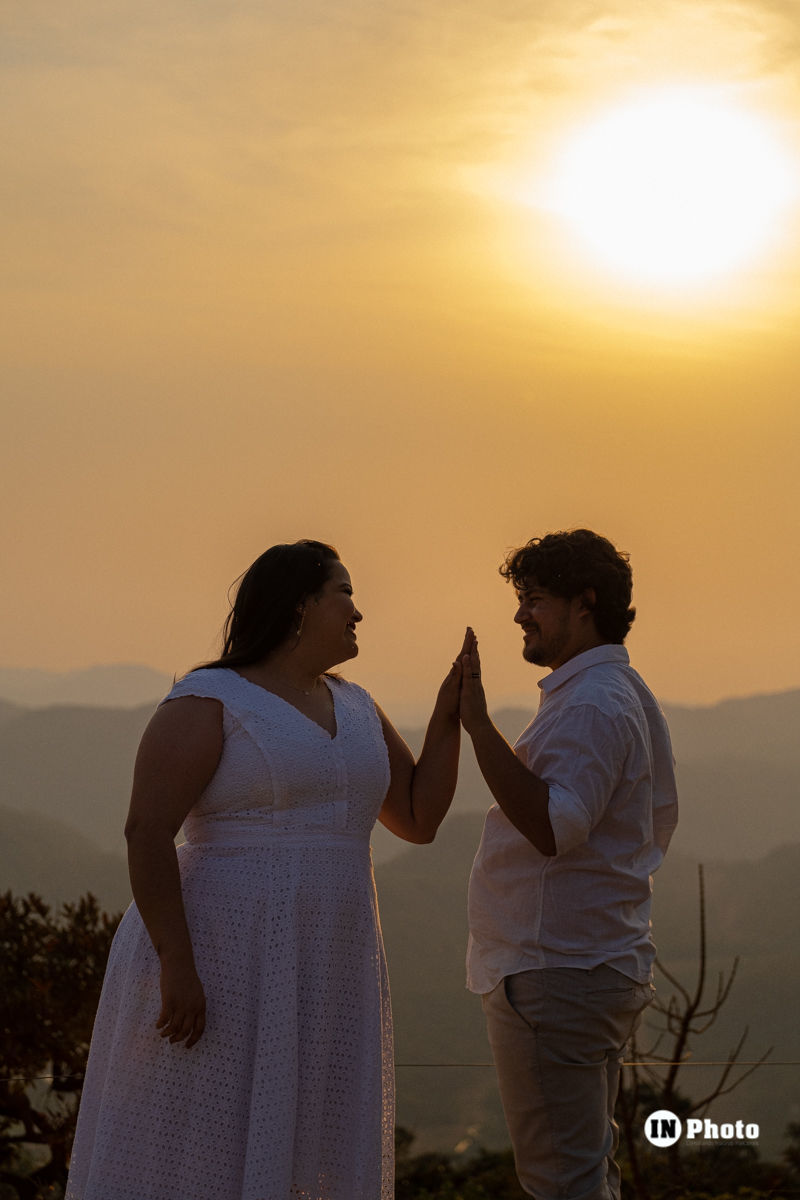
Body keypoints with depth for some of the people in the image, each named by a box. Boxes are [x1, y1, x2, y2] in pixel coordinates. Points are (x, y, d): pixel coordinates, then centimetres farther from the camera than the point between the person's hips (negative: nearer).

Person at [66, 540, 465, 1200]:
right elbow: (146, 831, -16)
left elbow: (418, 818, 16)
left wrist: (448, 717, 5)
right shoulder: (207, 702, -9)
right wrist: (176, 964, -23)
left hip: (316, 974, 7)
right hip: (221, 966, -7)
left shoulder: (353, 707, 14)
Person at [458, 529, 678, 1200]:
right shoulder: (627, 693, 18)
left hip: (556, 973, -11)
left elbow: (553, 826, -29)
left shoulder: (590, 704, -17)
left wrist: (478, 725, -30)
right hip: (608, 962, 11)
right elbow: (660, 823, 26)